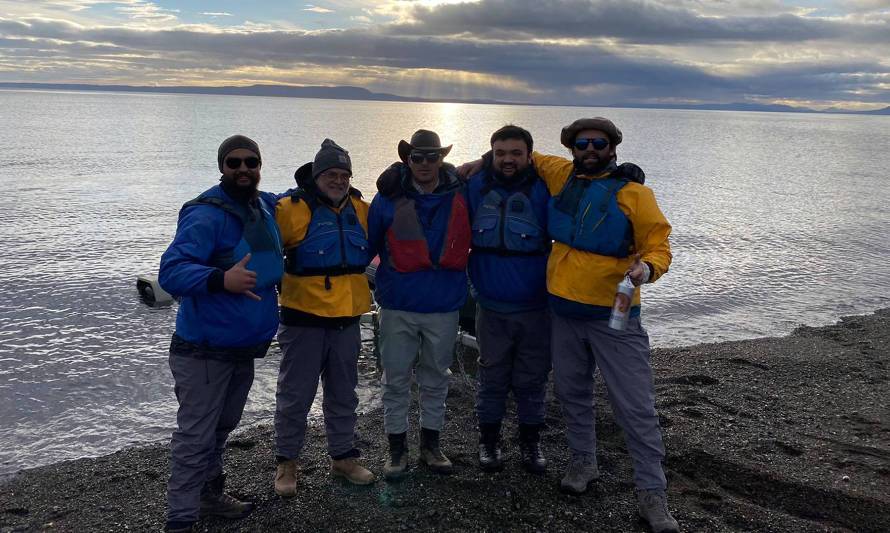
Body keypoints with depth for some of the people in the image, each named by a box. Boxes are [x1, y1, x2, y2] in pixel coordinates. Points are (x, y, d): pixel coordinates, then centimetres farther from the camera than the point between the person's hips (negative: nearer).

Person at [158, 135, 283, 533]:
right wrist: (221, 279, -43)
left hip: (245, 349, 8)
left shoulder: (265, 206, 7)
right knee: (196, 437, -4)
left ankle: (210, 495, 36)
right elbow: (171, 271, -27)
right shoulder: (206, 214, -18)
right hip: (204, 351, -8)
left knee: (221, 429, 21)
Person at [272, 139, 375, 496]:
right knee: (295, 395, 6)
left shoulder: (360, 209, 6)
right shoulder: (293, 208, -11)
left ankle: (342, 457, 32)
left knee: (343, 394, 17)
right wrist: (275, 281, -8)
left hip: (347, 319, 5)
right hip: (304, 319, -5)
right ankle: (287, 462, 21)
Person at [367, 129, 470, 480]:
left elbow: (470, 241, 11)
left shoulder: (460, 197, -3)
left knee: (436, 379, 14)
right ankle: (397, 448, 21)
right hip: (398, 306, -1)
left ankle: (430, 444, 30)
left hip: (444, 306, 1)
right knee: (396, 381, 7)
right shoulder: (389, 198, -6)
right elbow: (370, 243, 4)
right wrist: (384, 281, 4)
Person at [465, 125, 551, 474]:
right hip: (491, 307, 1)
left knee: (531, 380, 11)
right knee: (492, 377, 13)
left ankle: (531, 442, 29)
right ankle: (489, 440, 30)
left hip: (535, 308, -1)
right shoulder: (475, 187, -1)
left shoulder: (543, 190, -8)